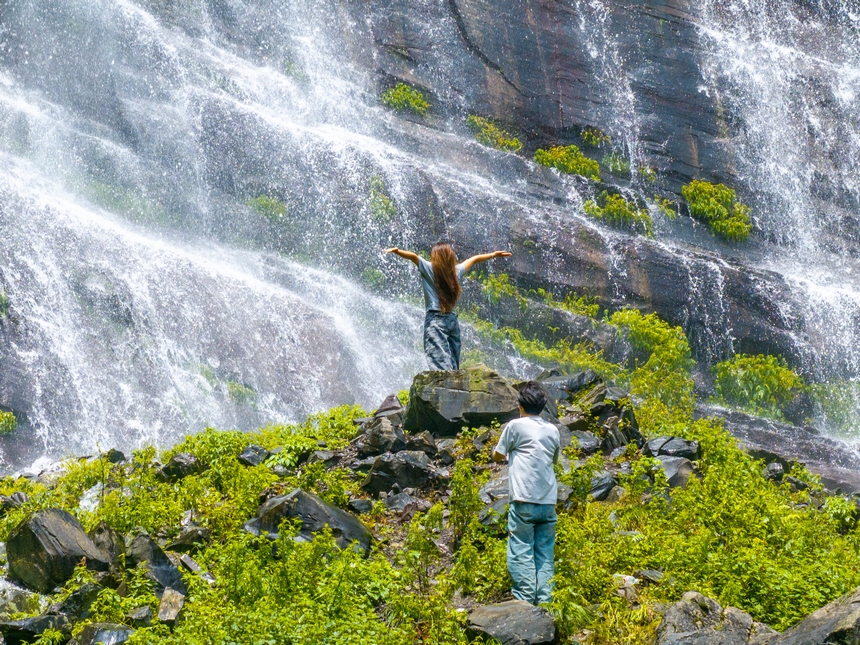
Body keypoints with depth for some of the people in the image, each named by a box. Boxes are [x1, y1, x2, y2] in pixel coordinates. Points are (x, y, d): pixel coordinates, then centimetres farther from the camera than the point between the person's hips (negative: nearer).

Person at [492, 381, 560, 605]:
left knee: (521, 552, -4)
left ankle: (524, 601, -10)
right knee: (545, 555, 5)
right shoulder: (553, 430, 12)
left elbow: (497, 455, 9)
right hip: (548, 502, 5)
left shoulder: (516, 426, -1)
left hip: (524, 501, -4)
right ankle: (544, 601, 0)